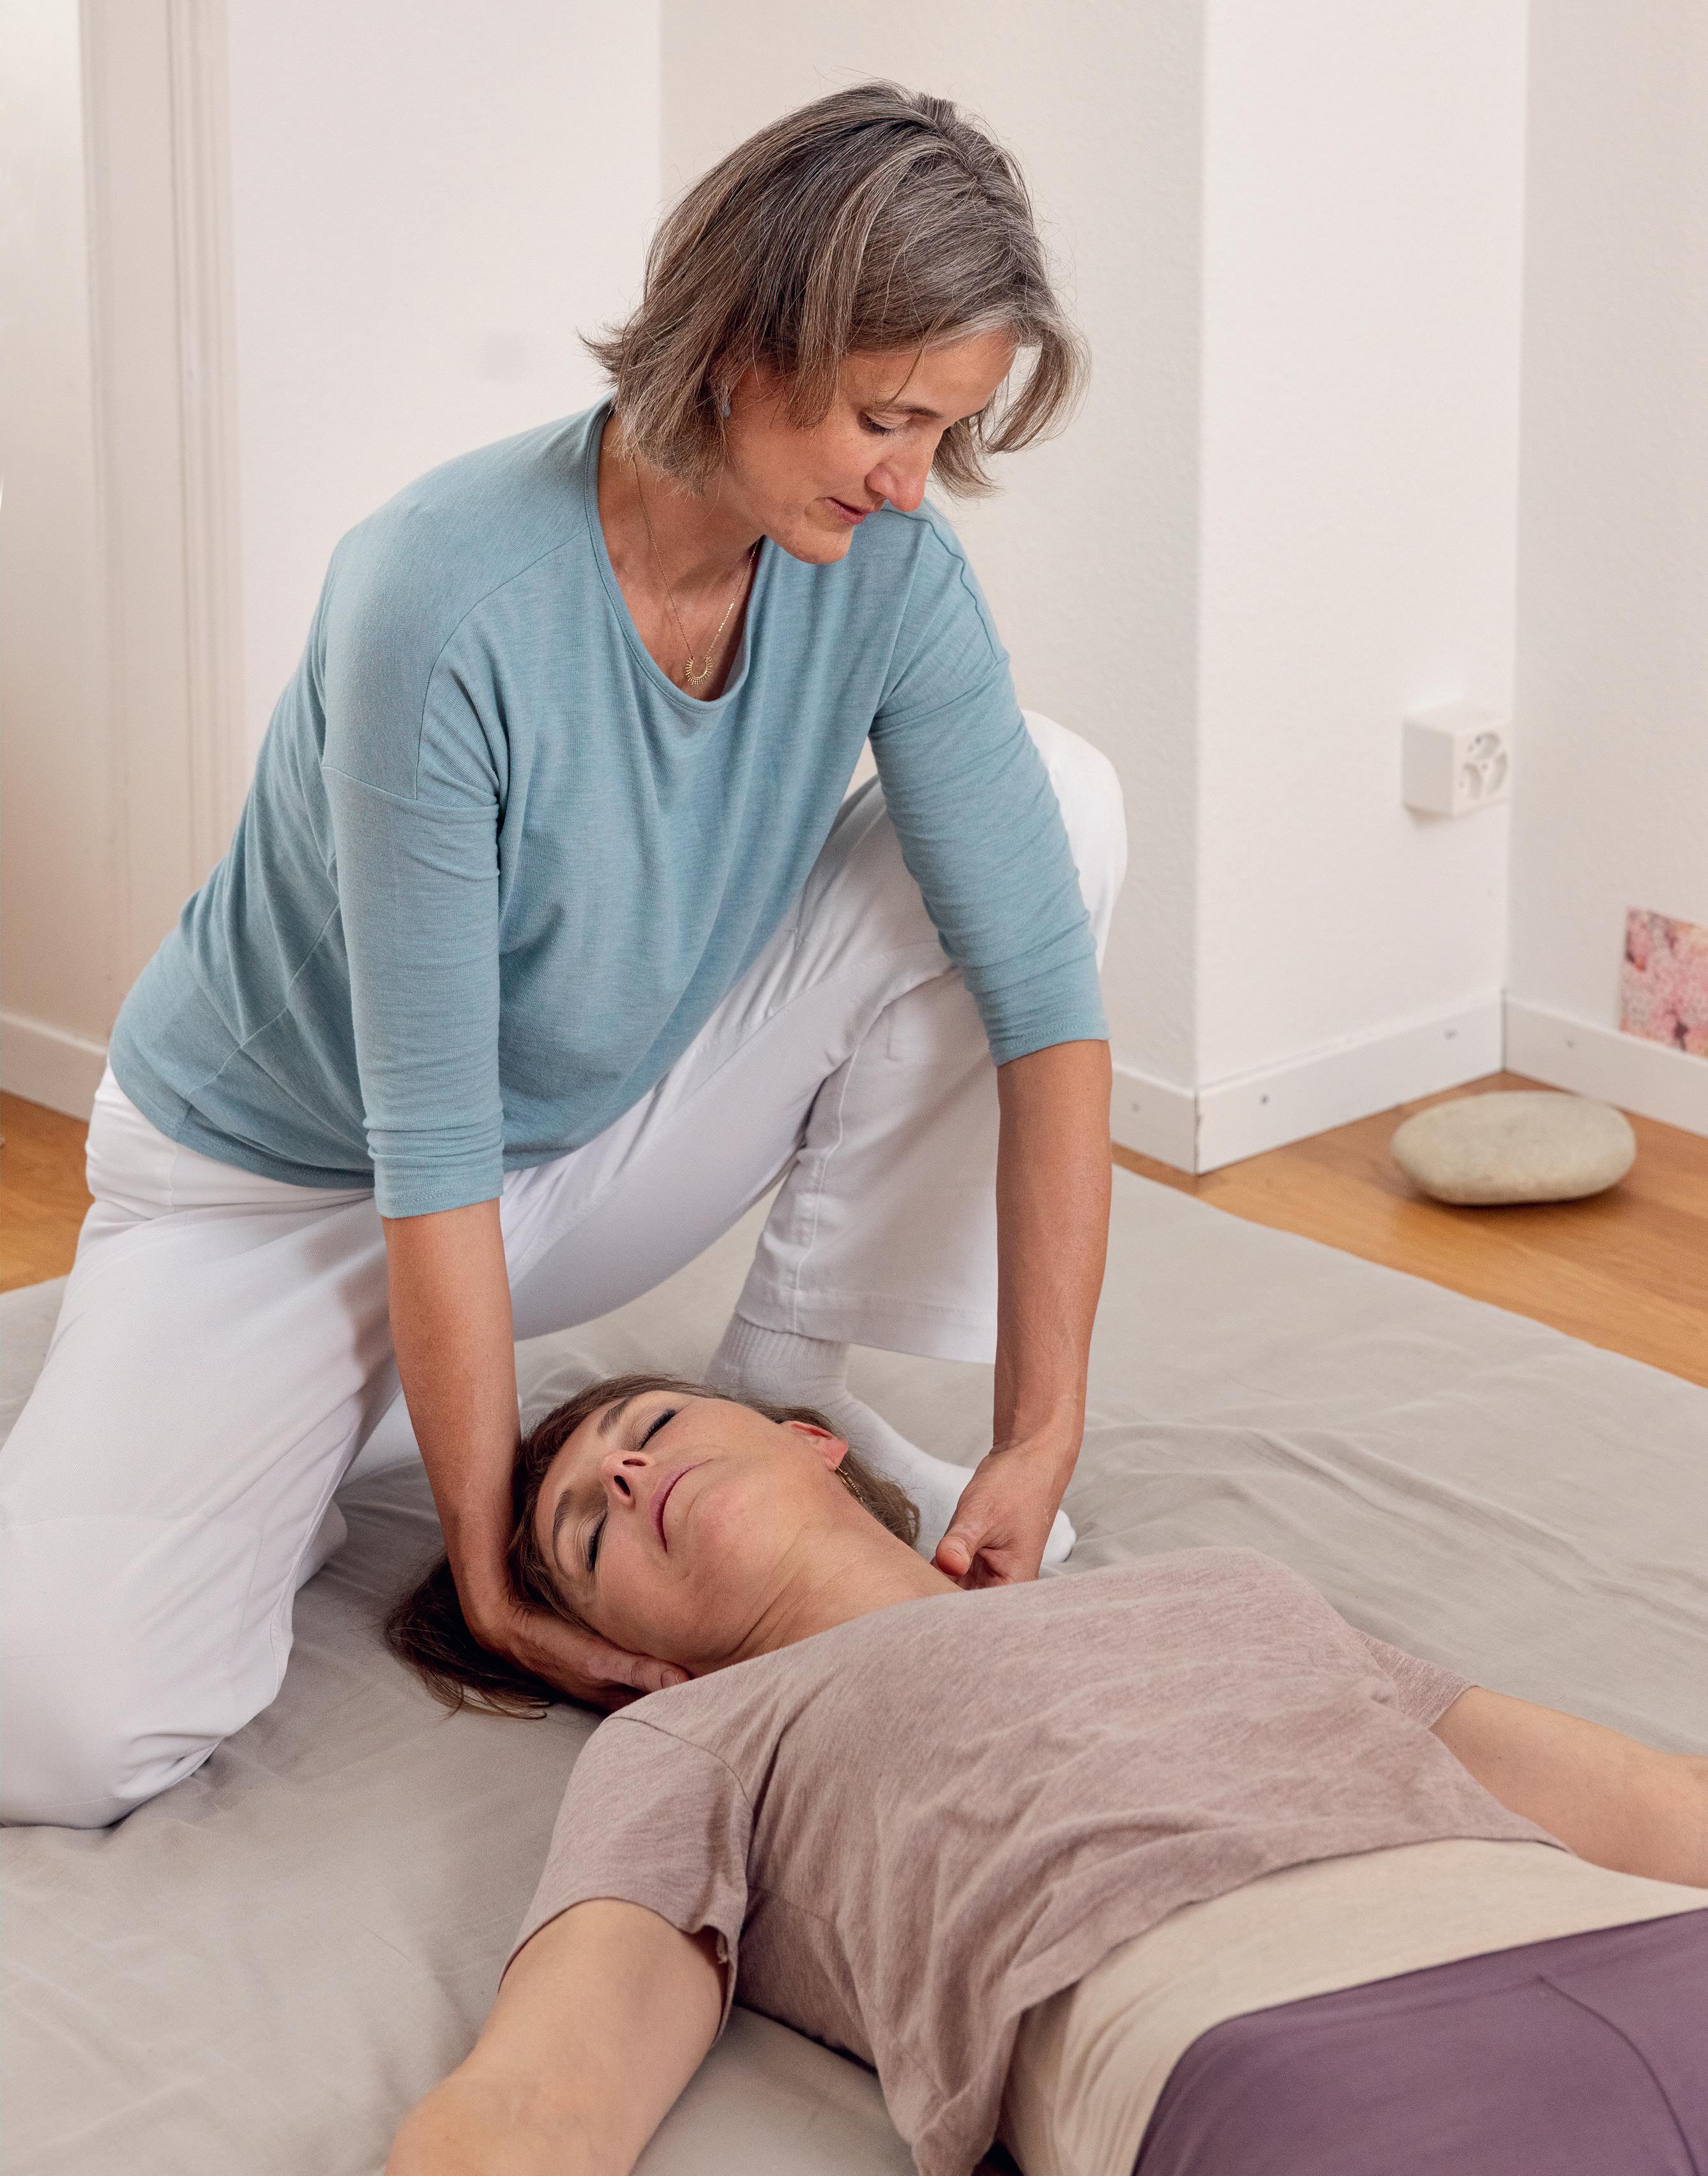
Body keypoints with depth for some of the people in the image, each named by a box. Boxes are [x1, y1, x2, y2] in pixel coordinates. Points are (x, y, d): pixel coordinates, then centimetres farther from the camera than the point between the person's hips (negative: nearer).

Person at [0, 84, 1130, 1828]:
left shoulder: (885, 567, -16)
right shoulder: (449, 602, -33)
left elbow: (1044, 984, -18)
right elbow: (429, 1138, -30)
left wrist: (1039, 1438, -26)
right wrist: (495, 1574, -26)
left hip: (602, 1136, 5)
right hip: (292, 1182, -5)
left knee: (1061, 797, -13)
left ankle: (792, 1387, -3)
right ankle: (324, 1423, 5)